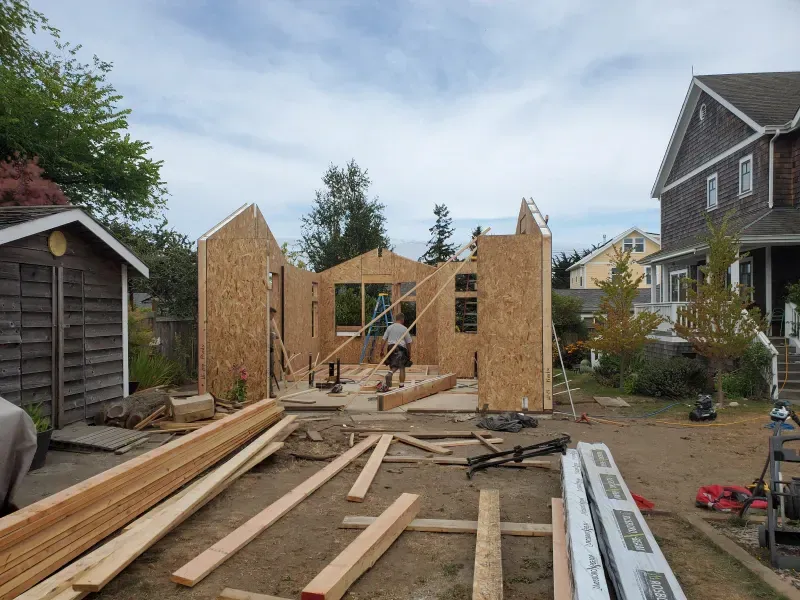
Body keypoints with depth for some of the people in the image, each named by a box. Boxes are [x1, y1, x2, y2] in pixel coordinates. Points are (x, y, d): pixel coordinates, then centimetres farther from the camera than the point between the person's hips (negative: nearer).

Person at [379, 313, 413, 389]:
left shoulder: (389, 327, 6)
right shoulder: (404, 329, -1)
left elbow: (383, 340, 3)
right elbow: (408, 343, 2)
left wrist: (381, 350, 9)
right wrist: (409, 354, 11)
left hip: (391, 348, 3)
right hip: (401, 349, -3)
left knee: (393, 366, 17)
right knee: (402, 368, 2)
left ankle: (390, 373, -14)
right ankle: (401, 385, 1)